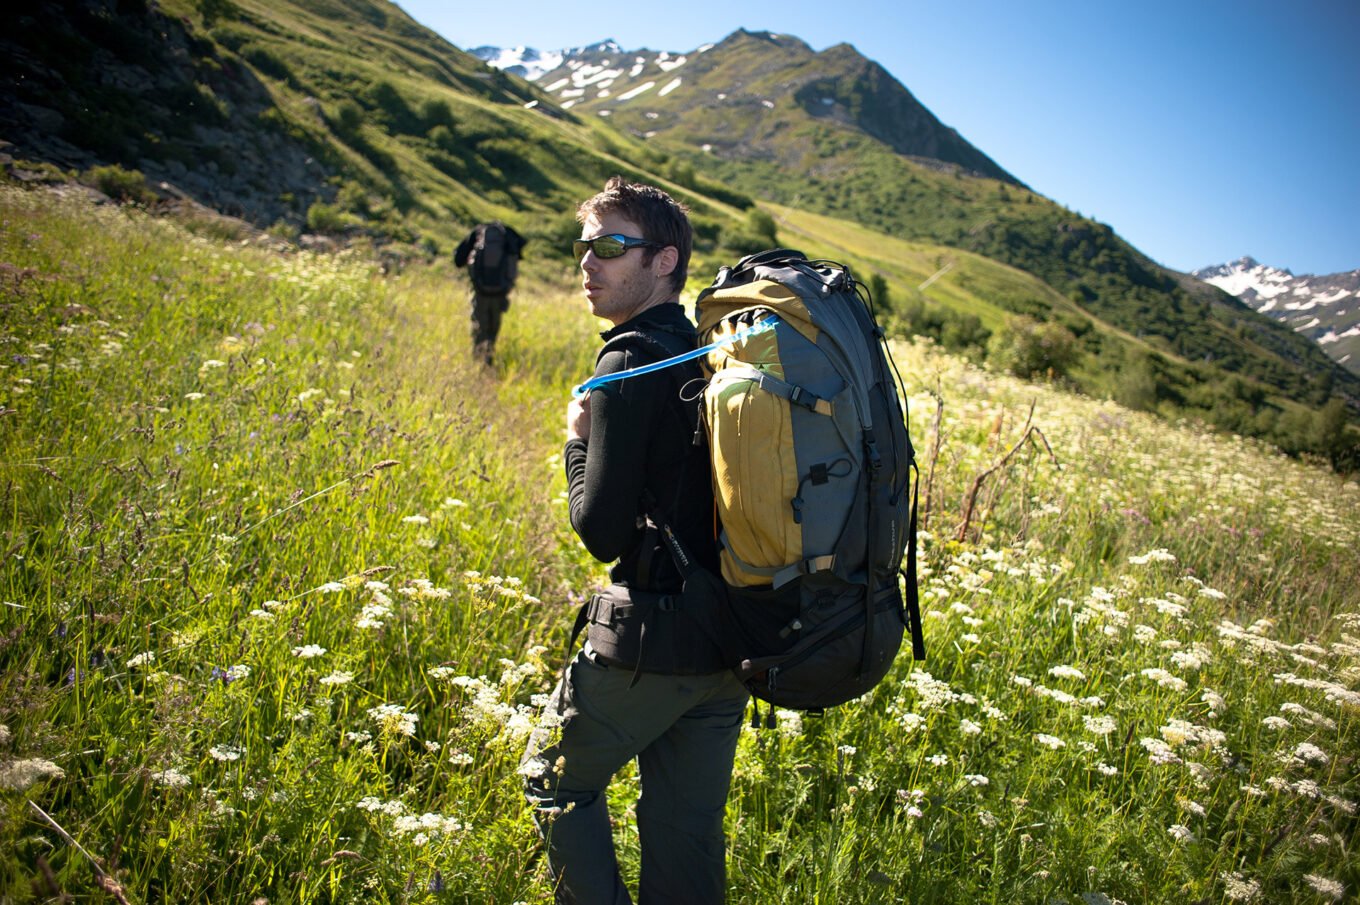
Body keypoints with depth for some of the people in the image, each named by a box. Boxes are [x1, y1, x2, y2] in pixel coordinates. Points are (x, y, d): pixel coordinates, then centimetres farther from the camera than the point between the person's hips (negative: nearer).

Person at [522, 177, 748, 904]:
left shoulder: (629, 364, -15)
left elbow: (602, 532, -16)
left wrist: (578, 442, -3)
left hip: (650, 640, -8)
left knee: (555, 781, 15)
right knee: (686, 830, 17)